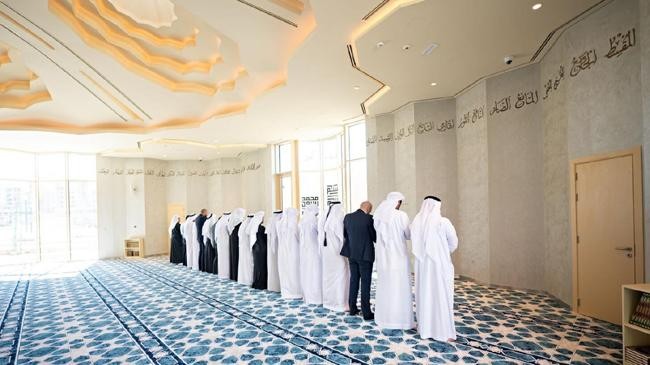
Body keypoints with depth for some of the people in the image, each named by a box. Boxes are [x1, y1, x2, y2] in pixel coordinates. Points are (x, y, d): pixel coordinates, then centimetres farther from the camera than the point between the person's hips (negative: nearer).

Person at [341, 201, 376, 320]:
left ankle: (352, 309, 25)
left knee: (353, 280, 16)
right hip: (365, 254, -5)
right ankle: (366, 313, 10)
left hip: (351, 254, 5)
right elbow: (375, 237, -9)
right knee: (365, 283, 4)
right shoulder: (369, 218, -16)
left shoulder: (347, 217, 0)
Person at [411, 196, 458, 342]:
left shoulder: (416, 222, -4)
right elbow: (453, 242, -2)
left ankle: (424, 328, 24)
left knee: (424, 295, 14)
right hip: (440, 264, -4)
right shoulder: (443, 222, -14)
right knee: (442, 296, 6)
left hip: (422, 264, 4)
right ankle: (444, 332, 13)